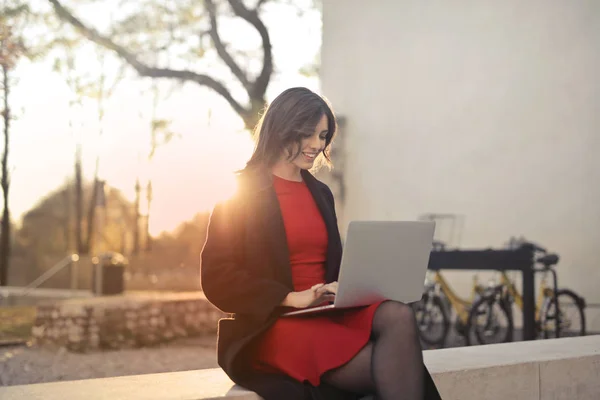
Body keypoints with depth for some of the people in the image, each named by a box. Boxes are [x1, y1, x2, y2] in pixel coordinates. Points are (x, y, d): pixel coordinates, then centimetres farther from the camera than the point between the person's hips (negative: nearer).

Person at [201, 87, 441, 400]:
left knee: (398, 316, -28)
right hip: (269, 327, -6)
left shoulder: (320, 193, 20)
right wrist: (292, 298, -18)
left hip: (326, 315, 6)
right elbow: (217, 278, -8)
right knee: (387, 369, -30)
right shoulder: (242, 193, 0)